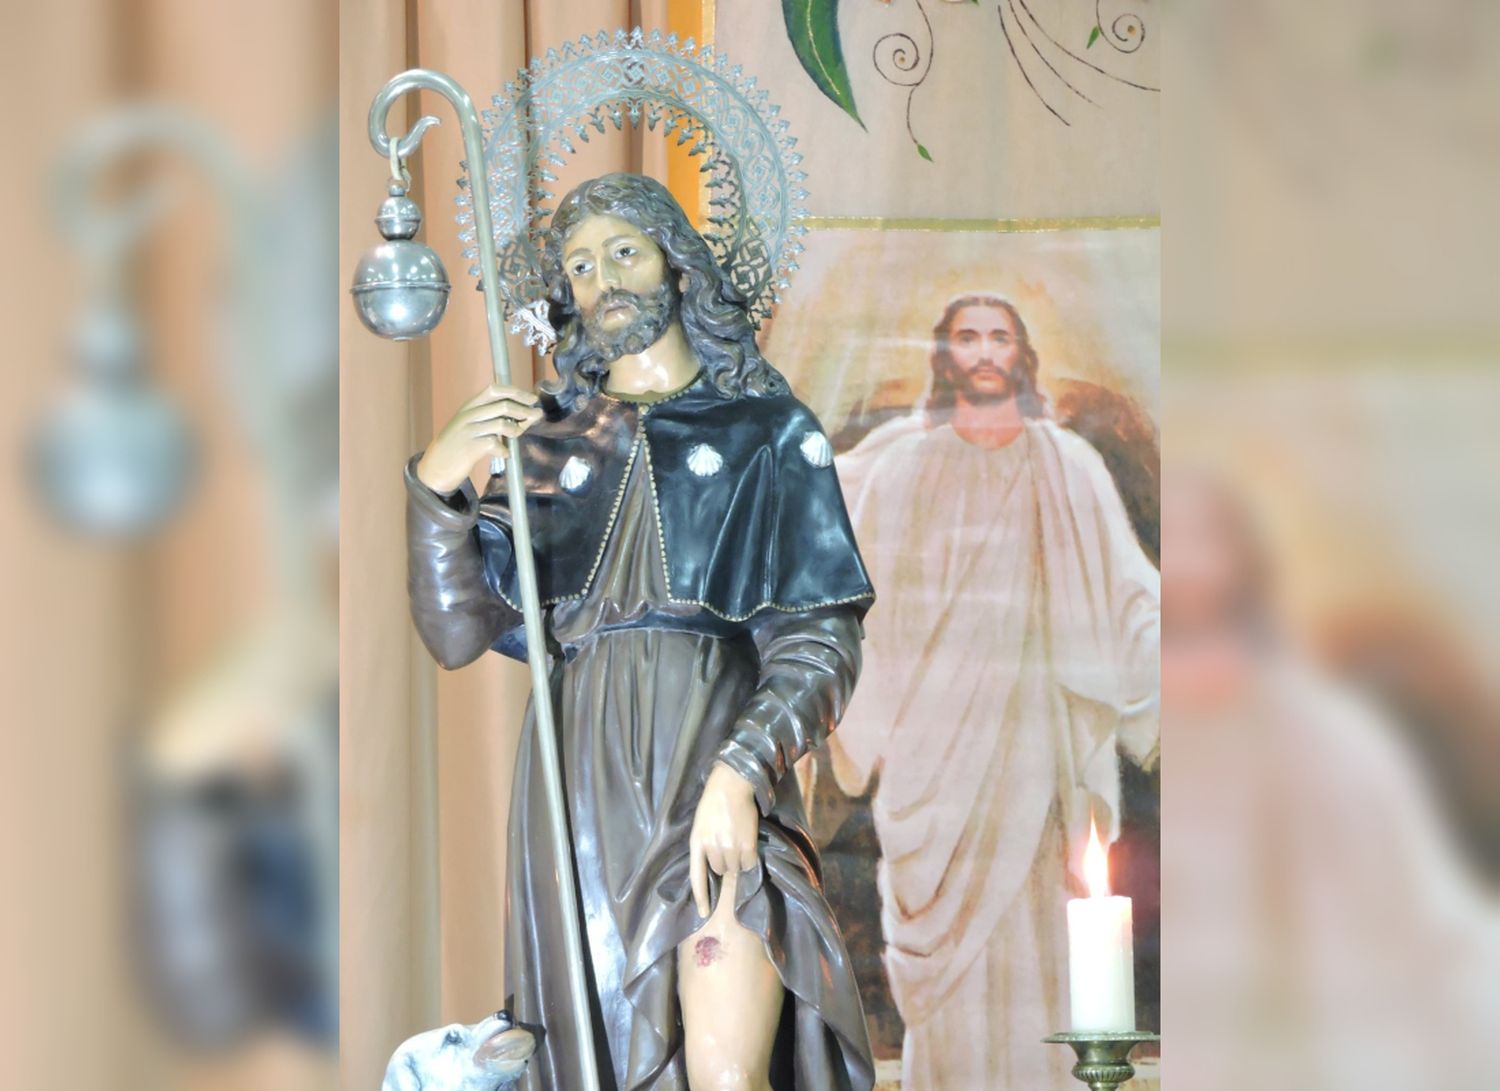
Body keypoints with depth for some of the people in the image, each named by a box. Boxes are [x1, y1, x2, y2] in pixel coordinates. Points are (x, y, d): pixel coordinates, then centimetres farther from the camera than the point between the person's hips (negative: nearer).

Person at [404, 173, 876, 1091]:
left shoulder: (766, 430, 10)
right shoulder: (548, 441, 17)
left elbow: (819, 641, 0)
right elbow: (457, 633, 9)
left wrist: (740, 772, -16)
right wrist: (436, 486, -7)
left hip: (715, 757, -3)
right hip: (582, 771, 3)